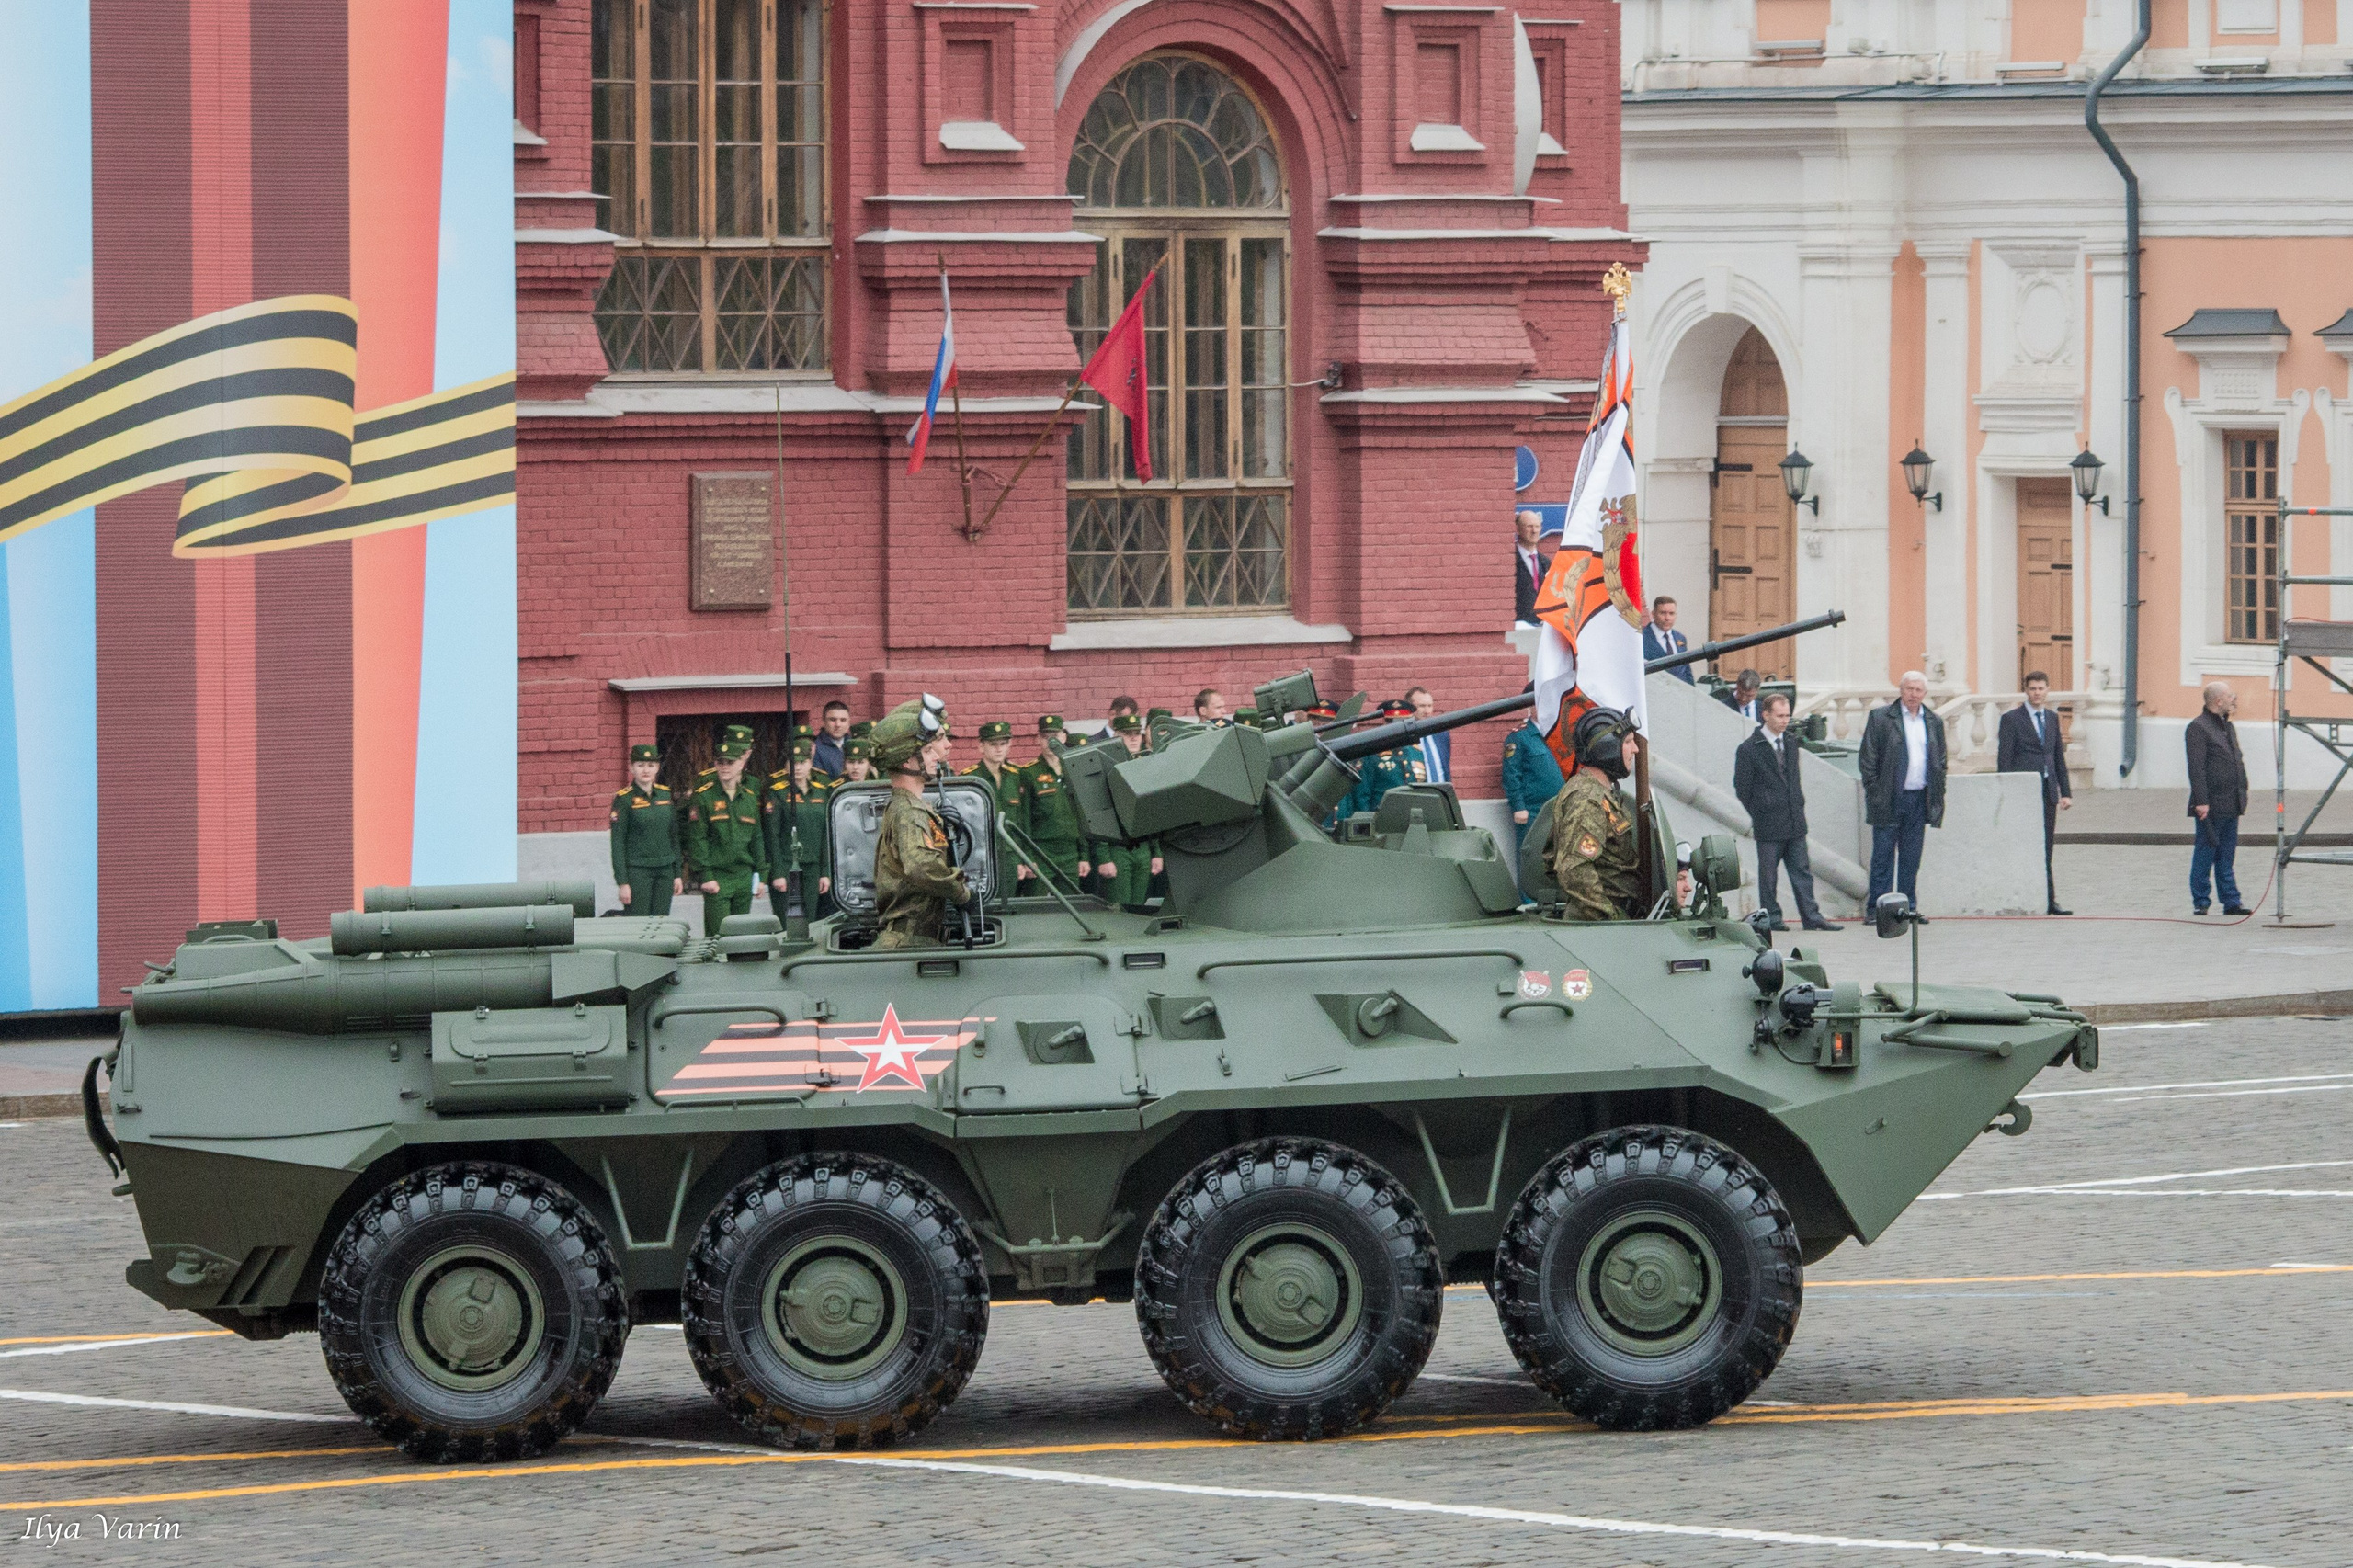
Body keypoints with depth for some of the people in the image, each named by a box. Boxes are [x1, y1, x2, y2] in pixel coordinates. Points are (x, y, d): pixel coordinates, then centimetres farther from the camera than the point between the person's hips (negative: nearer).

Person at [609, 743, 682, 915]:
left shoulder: (666, 795, 8)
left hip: (665, 870, 5)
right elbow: (617, 843, -7)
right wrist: (622, 882, -12)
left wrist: (677, 874, 12)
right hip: (637, 871, -5)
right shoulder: (624, 799, -6)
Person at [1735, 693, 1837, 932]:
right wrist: (1758, 815, -1)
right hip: (1768, 826, -5)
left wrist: (1799, 804, 14)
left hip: (1795, 821, 5)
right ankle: (1771, 918, 10)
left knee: (1802, 870, 5)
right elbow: (1742, 787, -4)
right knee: (1768, 874, 2)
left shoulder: (1791, 742, 11)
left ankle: (1812, 917, 6)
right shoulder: (1749, 749, -8)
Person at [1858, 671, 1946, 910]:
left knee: (1911, 858, 7)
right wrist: (1874, 793, -8)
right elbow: (1867, 758, -2)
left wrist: (1937, 797, 7)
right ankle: (1877, 909, 1)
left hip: (1919, 799, 4)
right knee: (1883, 856, -2)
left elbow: (1941, 762, 16)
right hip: (1889, 799, -4)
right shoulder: (1880, 718, -1)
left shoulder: (1934, 723, 12)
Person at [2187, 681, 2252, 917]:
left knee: (2227, 857, 10)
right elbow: (2196, 768, -15)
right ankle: (2200, 903, 4)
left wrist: (2243, 796, 17)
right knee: (2205, 855, -2)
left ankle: (2231, 902, 11)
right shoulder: (2198, 728, -10)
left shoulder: (2229, 727, 18)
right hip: (2211, 806, -8)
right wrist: (2201, 802, -20)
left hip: (2231, 806, 8)